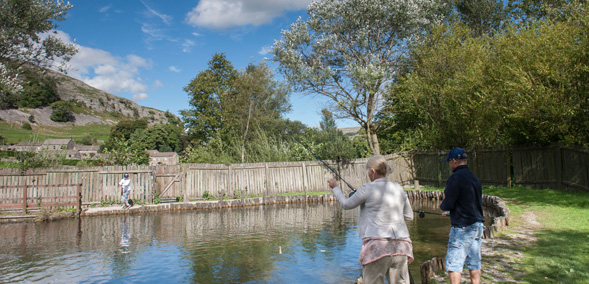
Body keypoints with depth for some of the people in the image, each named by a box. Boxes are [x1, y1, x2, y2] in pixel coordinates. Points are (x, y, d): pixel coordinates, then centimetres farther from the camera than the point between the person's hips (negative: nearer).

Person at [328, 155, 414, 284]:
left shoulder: (368, 189, -5)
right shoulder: (398, 188, 10)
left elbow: (346, 205, 8)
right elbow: (409, 215, 19)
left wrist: (335, 187, 22)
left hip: (378, 245, -5)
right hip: (401, 246, 5)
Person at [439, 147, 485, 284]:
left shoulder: (455, 178, -15)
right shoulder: (474, 178, 12)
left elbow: (448, 204, -19)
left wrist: (442, 205, 5)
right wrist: (450, 211, 27)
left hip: (463, 227, -9)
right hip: (478, 225, 9)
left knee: (453, 265, -3)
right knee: (474, 263, 14)